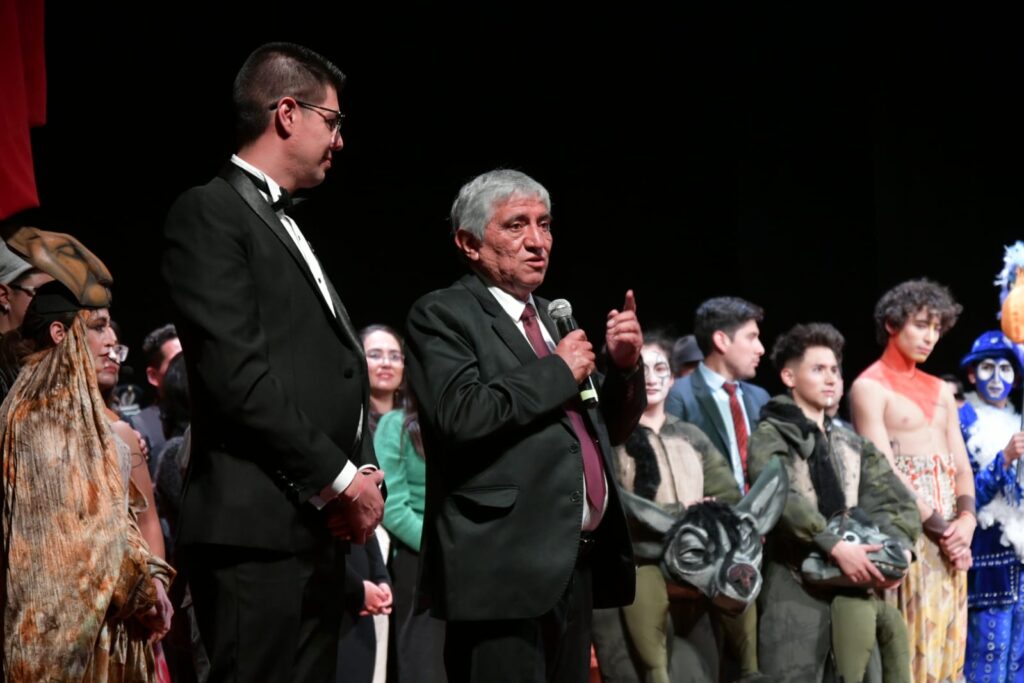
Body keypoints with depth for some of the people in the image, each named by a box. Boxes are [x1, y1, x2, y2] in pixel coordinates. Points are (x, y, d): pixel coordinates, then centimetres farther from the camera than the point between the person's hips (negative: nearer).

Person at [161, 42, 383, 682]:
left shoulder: (288, 229, 23)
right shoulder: (209, 213, -5)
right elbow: (237, 373, -15)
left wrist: (363, 472, 3)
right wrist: (340, 479, -12)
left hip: (320, 528, 9)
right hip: (259, 531, -9)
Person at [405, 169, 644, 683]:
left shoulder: (553, 316, 19)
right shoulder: (442, 316, -4)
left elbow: (605, 432, 25)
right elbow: (460, 416, -21)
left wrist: (624, 366, 5)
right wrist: (558, 371, -10)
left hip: (577, 565, 8)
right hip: (504, 567, -8)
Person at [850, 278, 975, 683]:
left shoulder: (940, 391, 19)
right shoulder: (870, 387, -4)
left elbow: (961, 464, 15)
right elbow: (885, 471, -12)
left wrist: (966, 519, -4)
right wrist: (938, 527, -14)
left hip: (951, 535, 7)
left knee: (948, 648, 6)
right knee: (914, 646, -9)